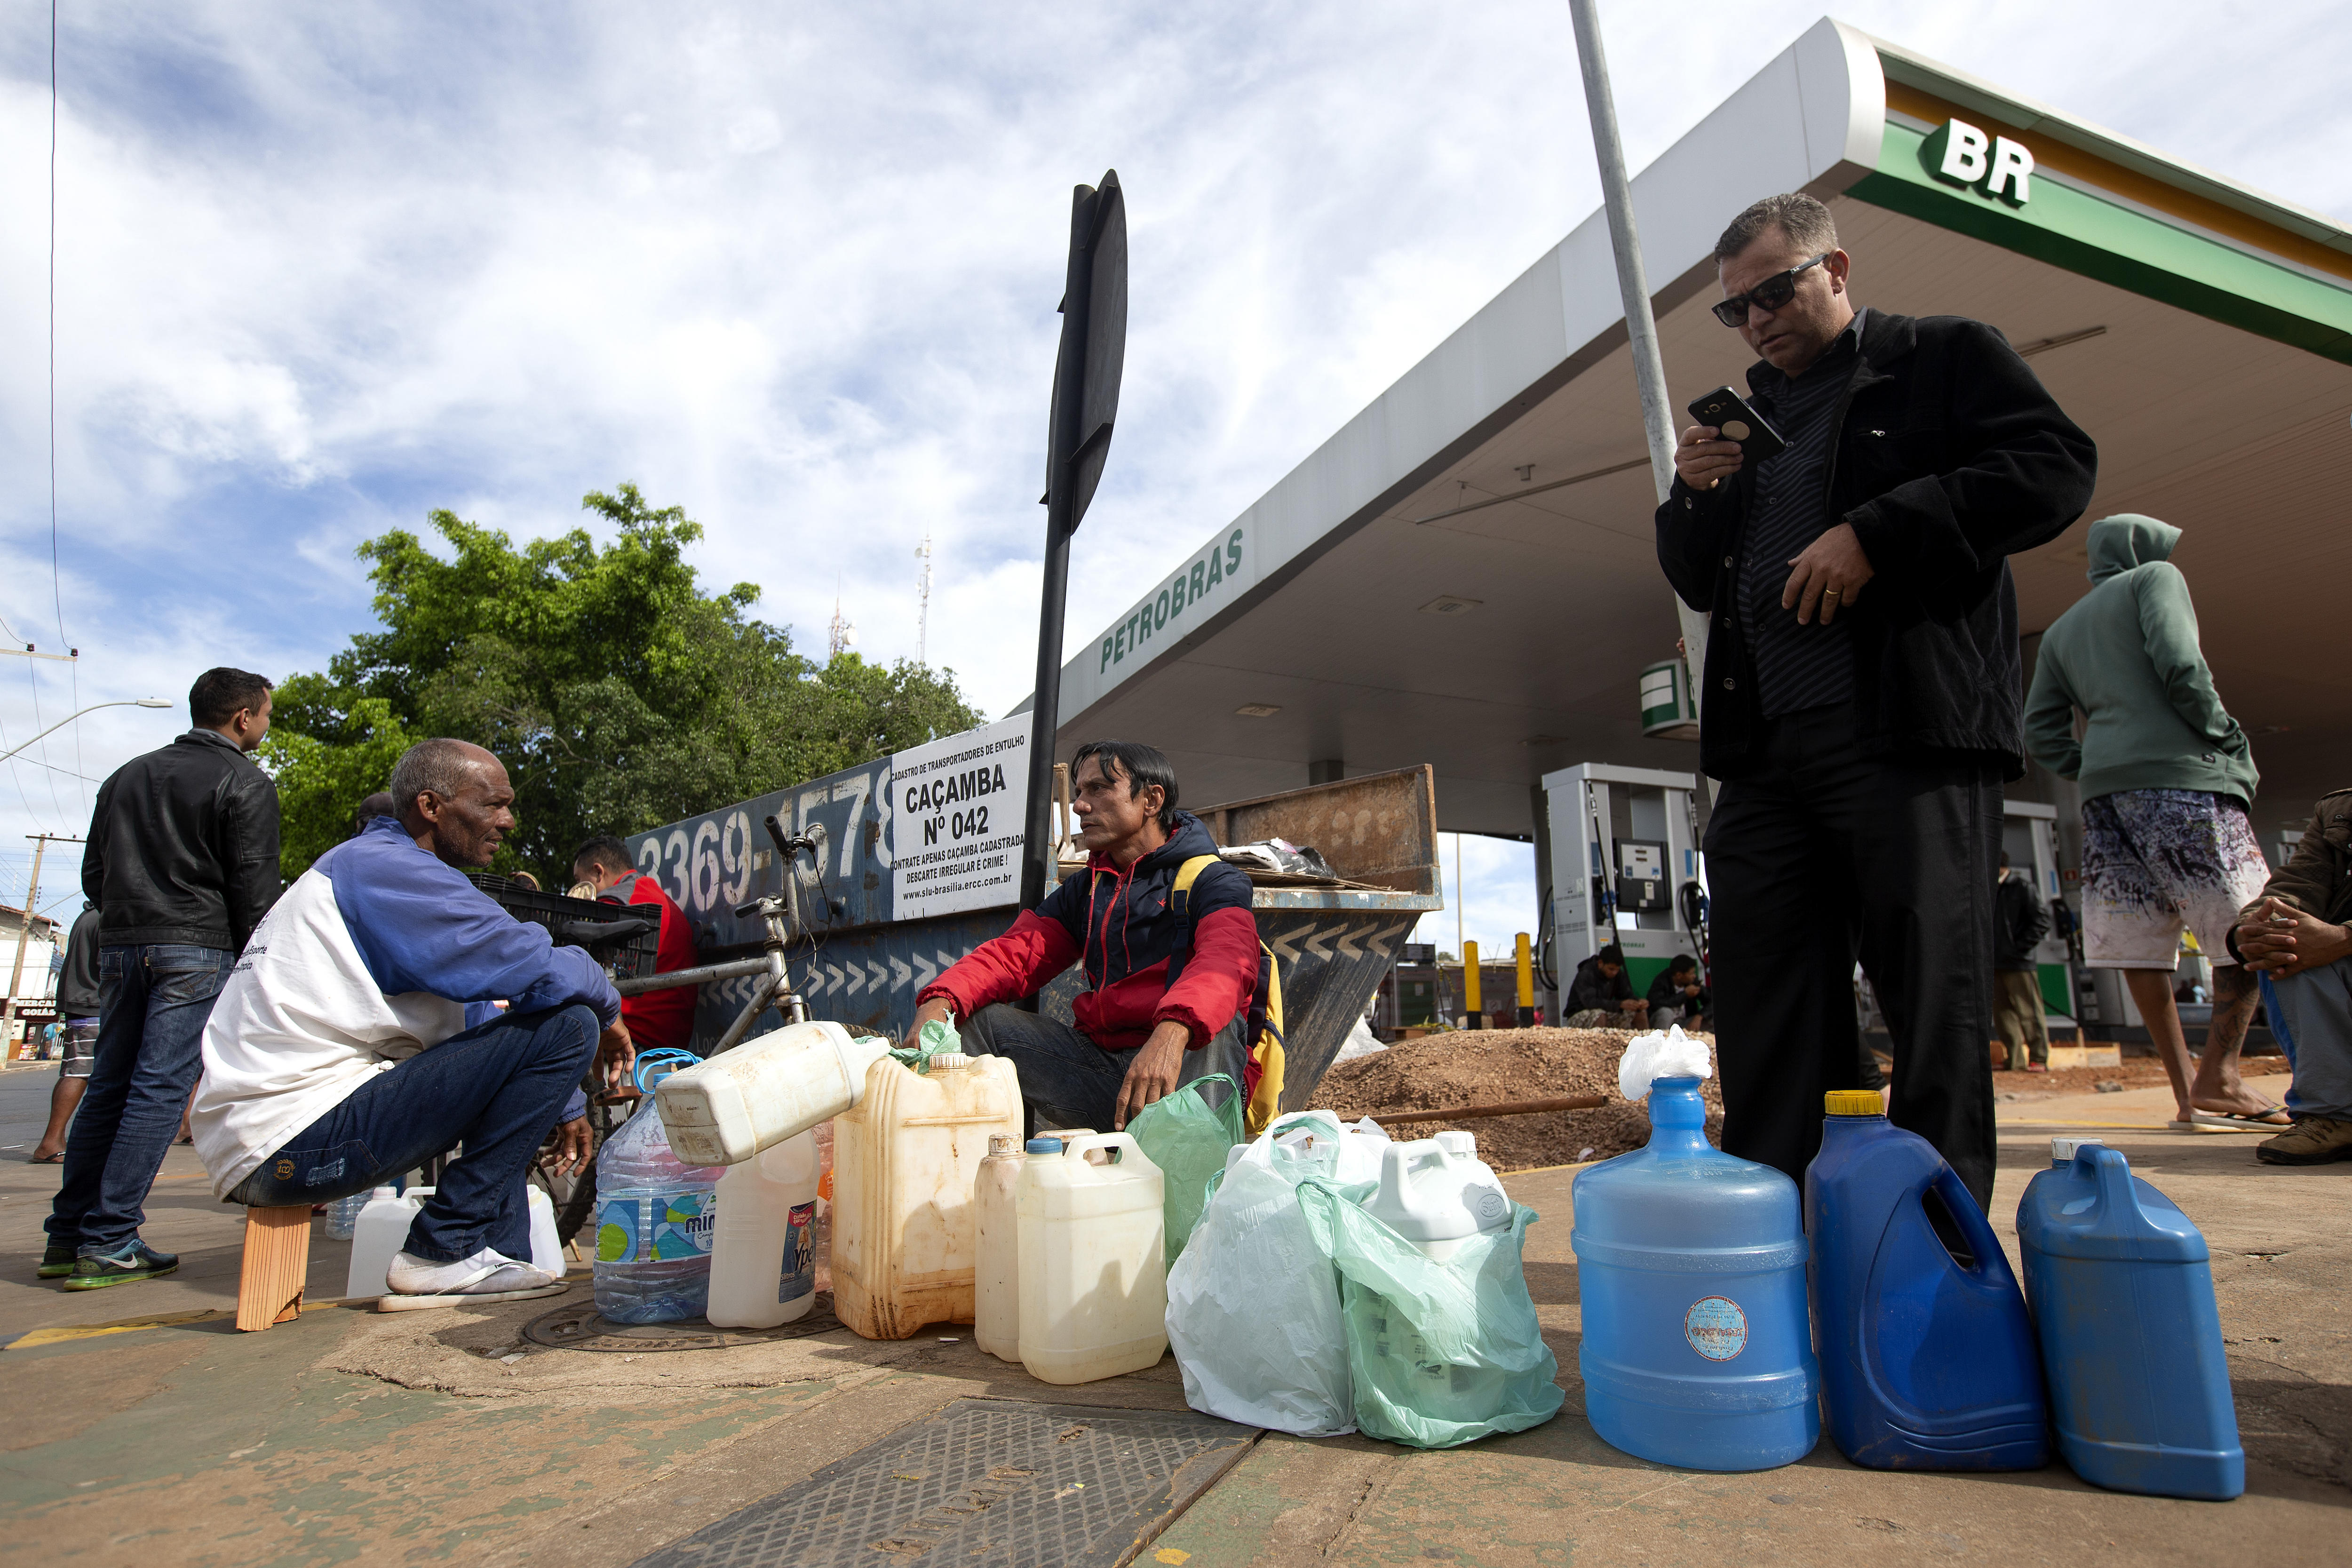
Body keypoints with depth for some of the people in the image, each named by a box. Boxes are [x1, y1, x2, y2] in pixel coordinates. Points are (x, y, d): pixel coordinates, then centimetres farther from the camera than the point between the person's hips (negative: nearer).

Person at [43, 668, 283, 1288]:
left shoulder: (127, 776, 19)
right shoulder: (246, 784, -4)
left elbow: (93, 875, 20)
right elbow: (254, 891, -9)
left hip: (119, 946, 7)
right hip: (196, 950, -7)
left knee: (107, 1086, 12)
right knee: (159, 1090, -6)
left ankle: (67, 1235, 15)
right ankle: (108, 1243, -6)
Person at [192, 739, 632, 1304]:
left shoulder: (365, 867, 23)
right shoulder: (388, 867, -10)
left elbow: (475, 1014, 26)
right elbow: (531, 966, -20)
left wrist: (558, 1104, 25)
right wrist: (606, 1010, 1)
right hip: (299, 1136, -11)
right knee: (564, 1025, -17)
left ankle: (498, 1252, 15)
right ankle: (442, 1251, -8)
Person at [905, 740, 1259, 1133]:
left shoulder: (1213, 880, -1)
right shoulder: (1081, 892, 21)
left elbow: (1229, 957, -23)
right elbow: (1015, 954, 8)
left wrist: (1172, 1031, -45)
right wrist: (939, 1002, -14)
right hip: (1099, 1061, 6)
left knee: (1212, 1033, -37)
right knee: (973, 1019, -2)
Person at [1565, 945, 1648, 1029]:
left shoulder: (1618, 974, -1)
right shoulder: (1586, 975, -22)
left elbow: (1627, 996, 0)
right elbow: (1590, 1002, -34)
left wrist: (1639, 1002, -24)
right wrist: (1620, 1004, -43)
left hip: (1606, 1013, 7)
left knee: (1641, 1012, -5)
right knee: (1600, 1015, -38)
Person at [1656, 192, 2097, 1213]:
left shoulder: (1945, 356, 11)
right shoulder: (1749, 420, 26)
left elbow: (2056, 469, -4)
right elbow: (1697, 583, 27)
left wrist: (1875, 532, -13)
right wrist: (1695, 496, 7)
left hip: (1908, 739, -5)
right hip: (1765, 755, 5)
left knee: (1933, 1006, -2)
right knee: (1768, 1025, 4)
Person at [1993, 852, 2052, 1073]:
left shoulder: (2021, 888, -2)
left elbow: (2042, 921, -6)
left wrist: (2021, 946, -11)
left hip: (2019, 963, -6)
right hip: (1993, 964, 6)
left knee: (2029, 1012, -4)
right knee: (2002, 1013, 7)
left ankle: (2039, 1059, 2)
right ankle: (2011, 1059, 13)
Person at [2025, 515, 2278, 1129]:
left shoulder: (2061, 630, 26)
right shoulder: (2156, 578, 9)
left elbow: (2042, 728, 17)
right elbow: (2180, 665, -9)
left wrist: (2093, 773, 17)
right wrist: (2227, 739, -1)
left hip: (2105, 791, 6)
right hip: (2179, 774, -6)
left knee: (2141, 940, 1)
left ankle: (2187, 1090, 4)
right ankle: (2220, 1075, -8)